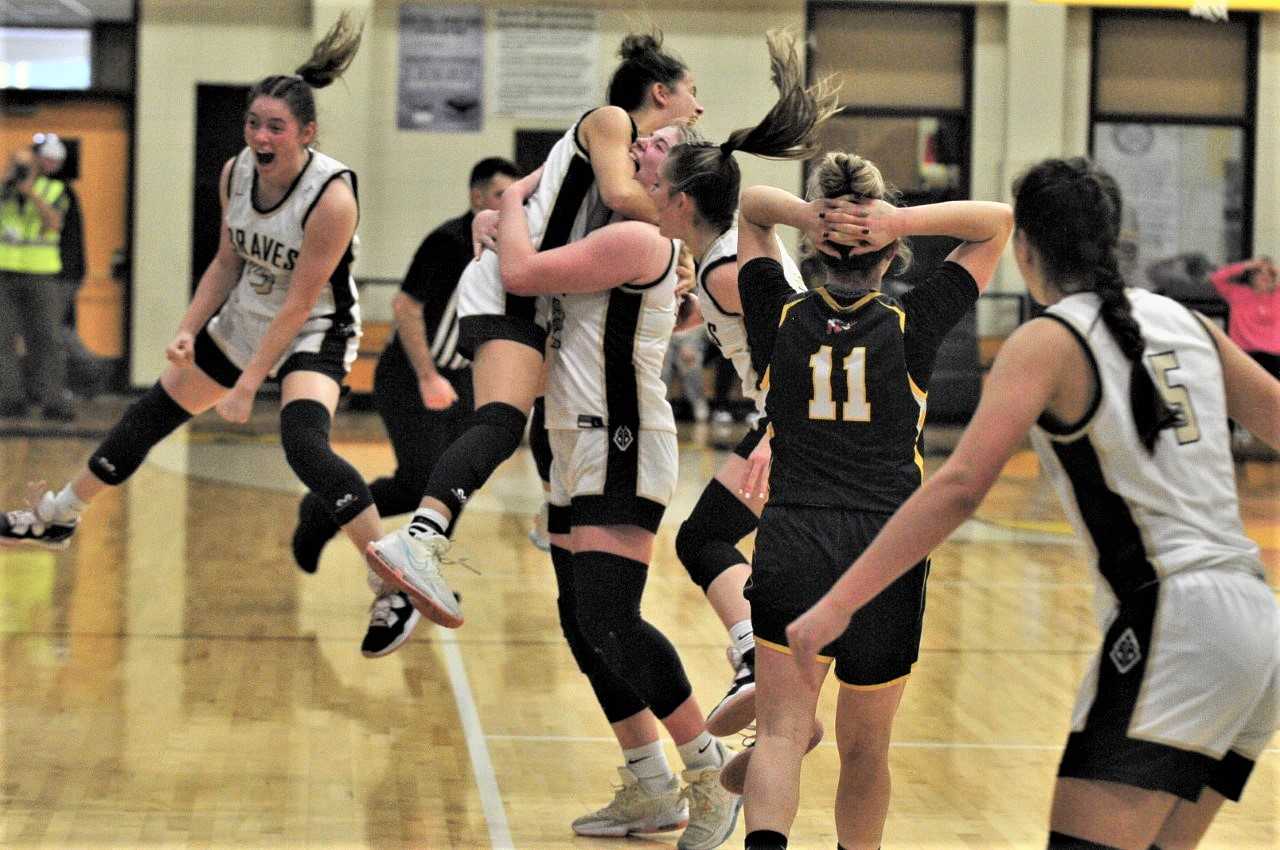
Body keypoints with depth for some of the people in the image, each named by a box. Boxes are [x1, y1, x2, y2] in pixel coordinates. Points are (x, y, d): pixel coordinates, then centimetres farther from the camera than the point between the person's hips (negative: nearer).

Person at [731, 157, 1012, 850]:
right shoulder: (912, 325, 1)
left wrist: (807, 215, -3)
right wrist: (905, 220, -7)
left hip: (792, 540, 0)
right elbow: (998, 222, 9)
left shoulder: (781, 317, 4)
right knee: (864, 748, 14)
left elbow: (749, 206, 19)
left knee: (781, 731, -7)